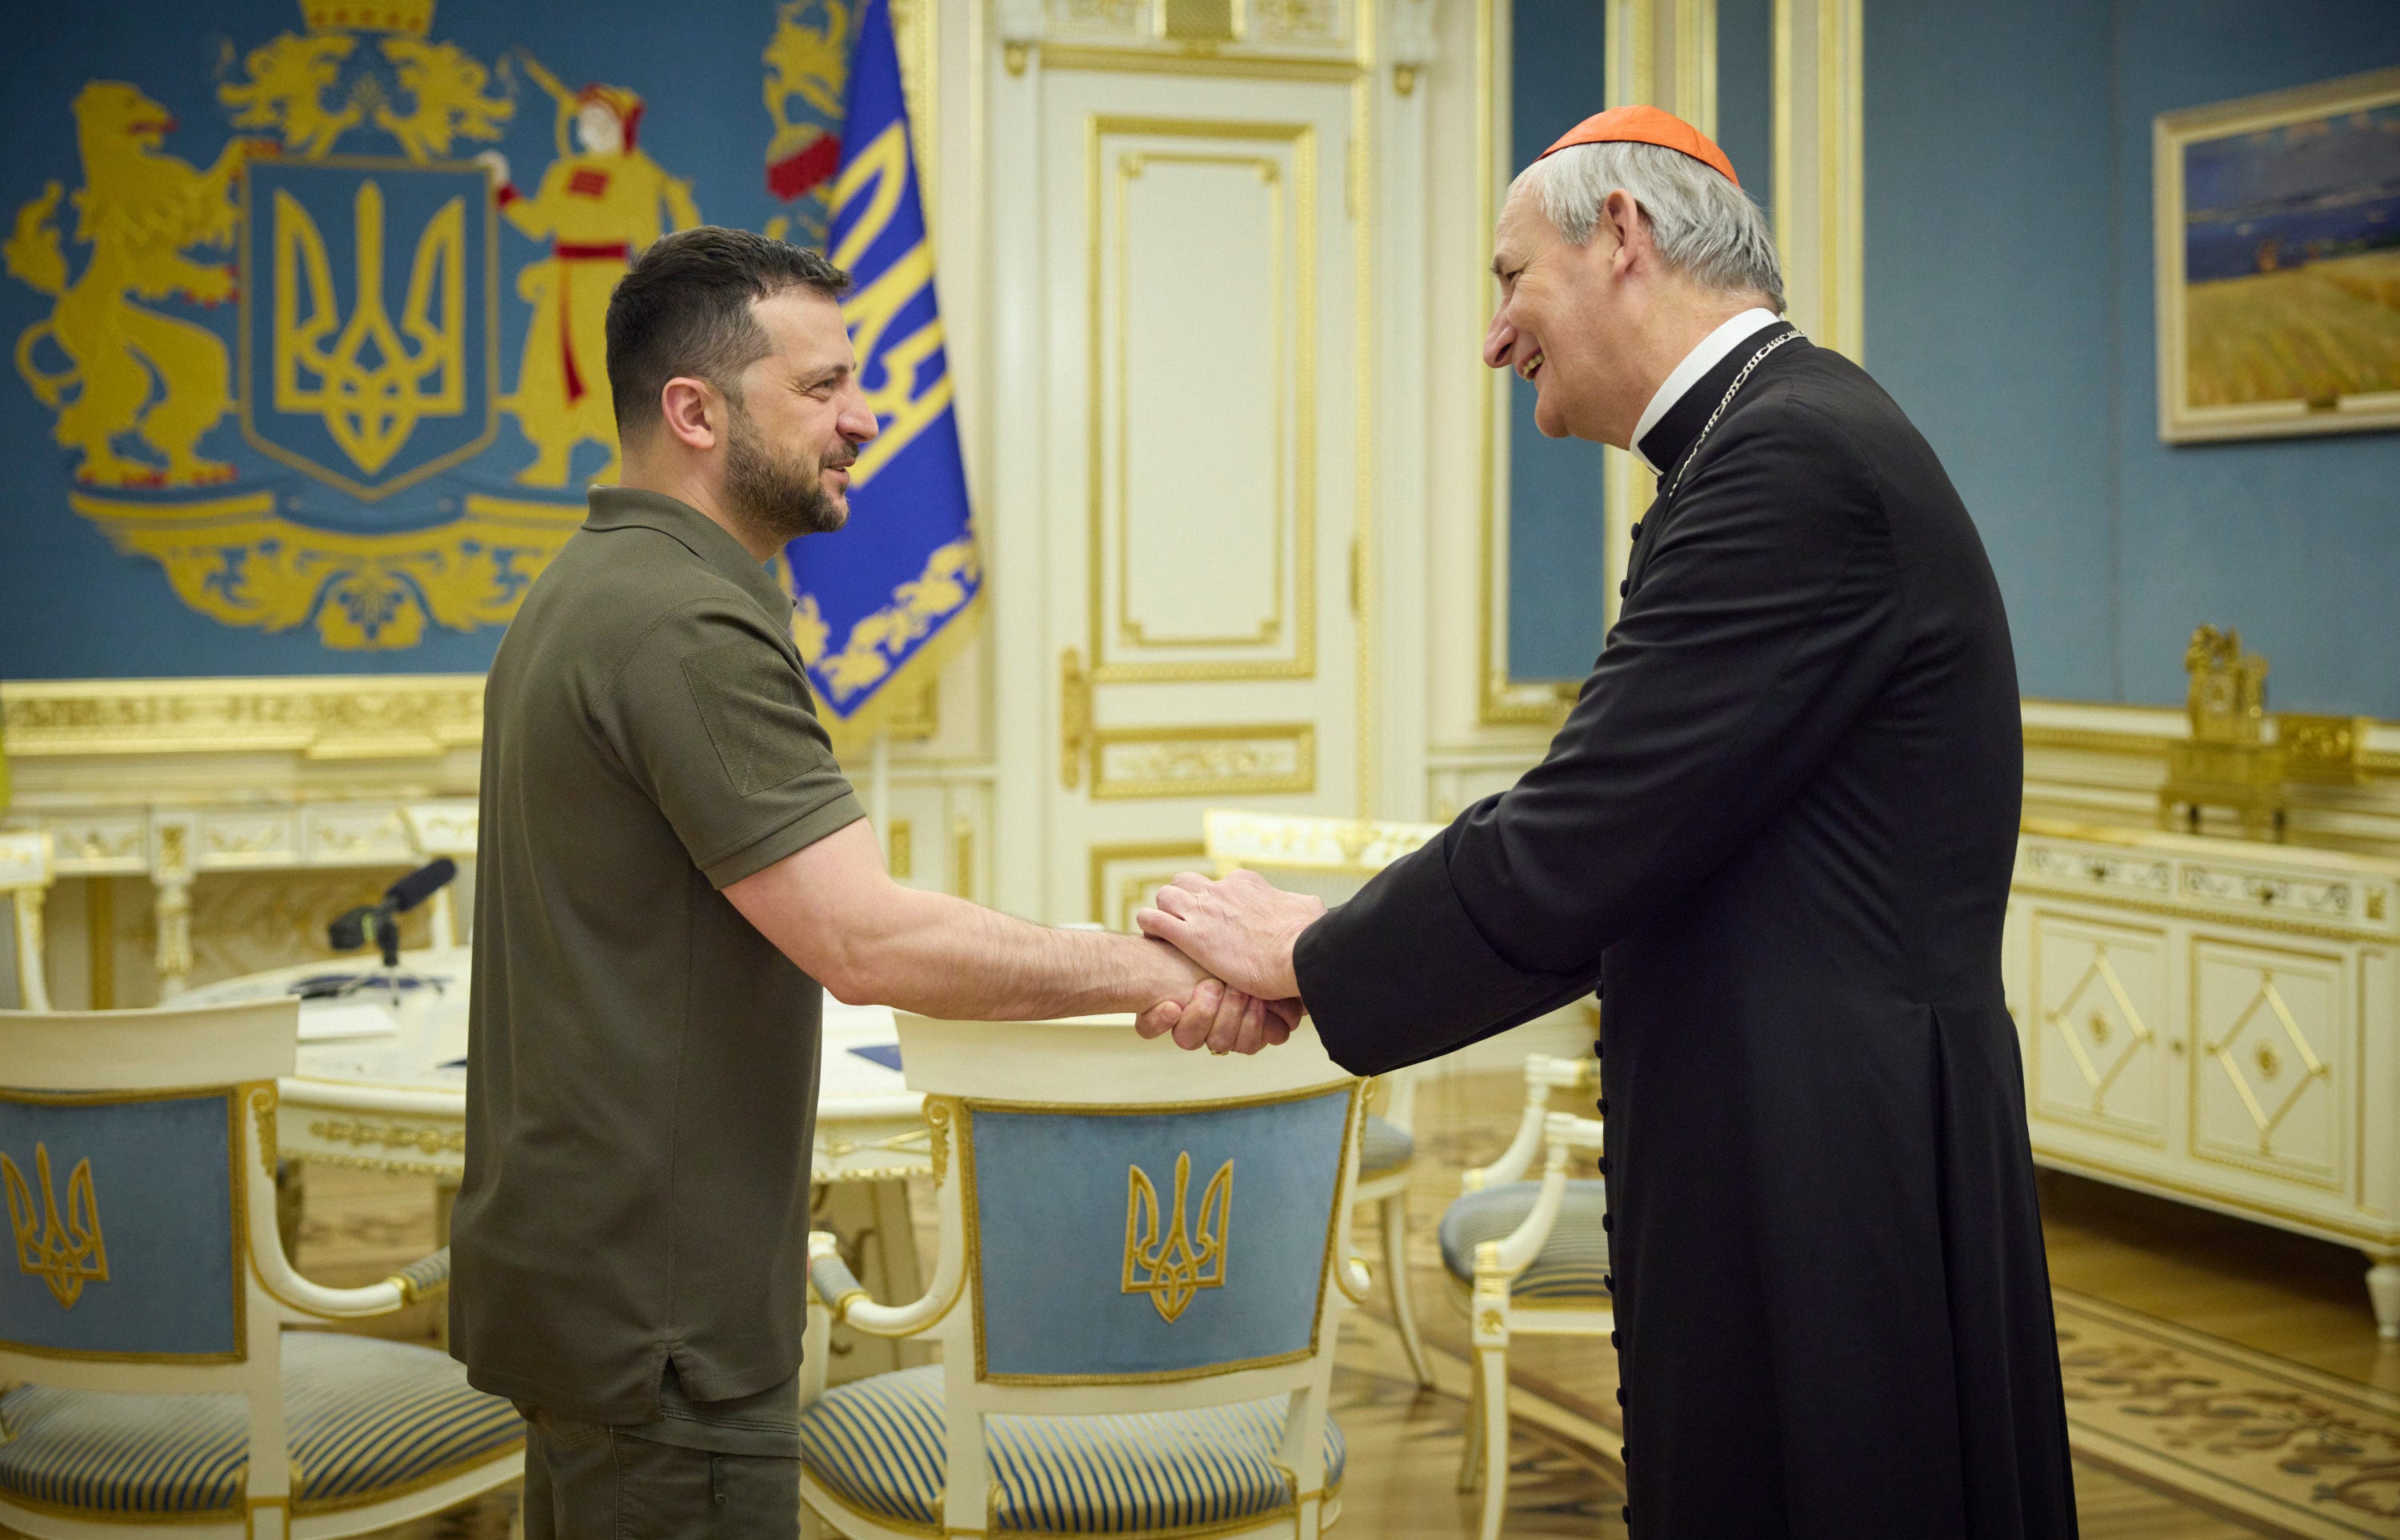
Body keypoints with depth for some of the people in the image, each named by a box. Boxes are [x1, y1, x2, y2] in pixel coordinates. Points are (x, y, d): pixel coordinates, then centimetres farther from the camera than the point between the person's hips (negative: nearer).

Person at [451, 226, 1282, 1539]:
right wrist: (1149, 968, -19)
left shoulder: (588, 592, 12)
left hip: (577, 1270, 10)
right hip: (655, 1316, -10)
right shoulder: (684, 628, -21)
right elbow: (867, 940, -27)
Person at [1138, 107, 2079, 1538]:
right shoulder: (1799, 436, 13)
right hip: (1816, 1166, 9)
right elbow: (1618, 847, 11)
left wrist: (1308, 953, -5)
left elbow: (1573, 859, -20)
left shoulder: (1793, 459, -18)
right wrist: (1328, 954, 5)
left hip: (1827, 1203, -9)